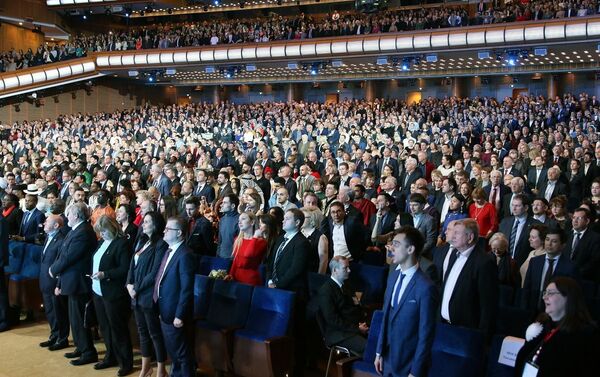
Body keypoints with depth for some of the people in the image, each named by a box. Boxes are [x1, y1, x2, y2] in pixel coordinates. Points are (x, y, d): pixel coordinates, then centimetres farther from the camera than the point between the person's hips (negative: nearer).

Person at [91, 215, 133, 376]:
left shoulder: (122, 243, -14)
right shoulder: (102, 242, 11)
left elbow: (125, 269, -19)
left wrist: (105, 274, -24)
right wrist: (94, 275, 4)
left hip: (113, 293, -8)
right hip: (98, 291, 8)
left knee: (117, 328, 0)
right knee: (105, 327, 16)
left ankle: (126, 363, 11)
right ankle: (111, 357, 30)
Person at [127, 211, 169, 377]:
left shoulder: (161, 245, -12)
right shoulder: (142, 242, 13)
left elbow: (155, 273, -16)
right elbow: (132, 265, 13)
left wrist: (137, 288, -12)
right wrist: (129, 284, -2)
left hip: (149, 296, -8)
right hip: (137, 295, 8)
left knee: (155, 333, 2)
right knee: (143, 332, 16)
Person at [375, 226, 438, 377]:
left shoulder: (426, 287, -22)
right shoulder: (393, 276, 2)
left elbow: (426, 334, -18)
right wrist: (379, 352, 9)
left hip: (409, 364, -6)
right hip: (388, 359, 6)